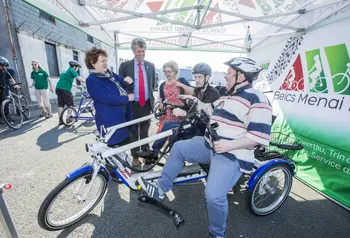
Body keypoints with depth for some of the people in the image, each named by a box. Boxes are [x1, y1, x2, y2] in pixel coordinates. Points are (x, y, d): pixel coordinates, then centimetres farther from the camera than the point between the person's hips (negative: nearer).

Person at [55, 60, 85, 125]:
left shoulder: (65, 71, 26)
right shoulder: (71, 70, 1)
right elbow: (79, 78, -9)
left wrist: (77, 86, 32)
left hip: (58, 88, 8)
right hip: (65, 89, -8)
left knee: (60, 105, 7)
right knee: (70, 104, 5)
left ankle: (60, 120, 9)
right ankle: (69, 118, 10)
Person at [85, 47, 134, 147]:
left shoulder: (109, 73, 12)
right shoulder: (91, 80, -14)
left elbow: (121, 86, 17)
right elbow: (108, 99, -23)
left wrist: (126, 80, -7)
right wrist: (127, 98, -16)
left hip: (123, 116, 8)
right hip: (110, 121, -8)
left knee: (125, 141, 20)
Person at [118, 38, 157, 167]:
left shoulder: (151, 66, 7)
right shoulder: (125, 65, -2)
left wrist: (151, 97, 7)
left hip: (146, 104, 2)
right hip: (132, 105, -2)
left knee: (145, 132, 14)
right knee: (133, 133, 10)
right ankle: (135, 157, 25)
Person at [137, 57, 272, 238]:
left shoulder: (257, 100, -14)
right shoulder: (228, 96, 15)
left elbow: (259, 136, -21)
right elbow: (211, 109, 27)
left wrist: (230, 145, -26)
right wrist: (196, 102, 18)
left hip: (232, 156, -9)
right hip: (210, 145, 9)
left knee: (214, 196, -22)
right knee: (178, 148, 6)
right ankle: (161, 189, 19)